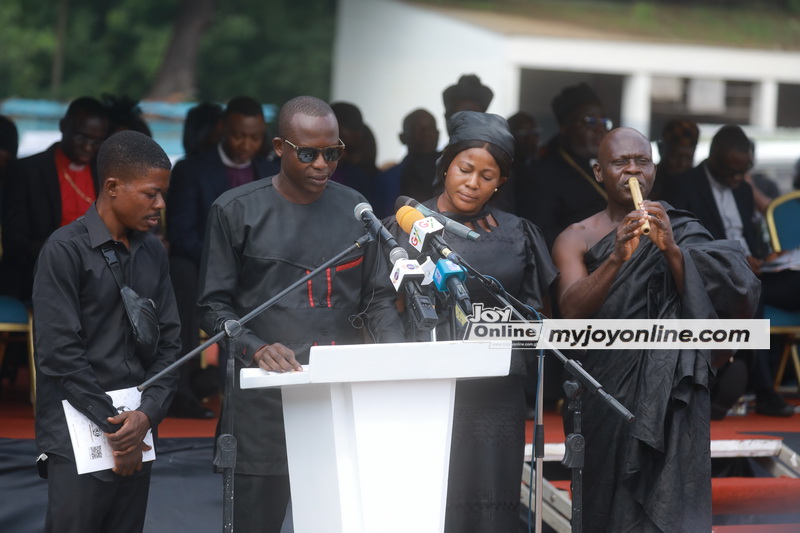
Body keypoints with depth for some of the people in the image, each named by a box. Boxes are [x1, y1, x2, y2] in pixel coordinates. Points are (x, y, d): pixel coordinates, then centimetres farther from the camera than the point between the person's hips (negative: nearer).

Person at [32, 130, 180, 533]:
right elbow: (59, 351, -12)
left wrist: (148, 414, -5)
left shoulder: (153, 253, 12)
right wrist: (112, 426, -10)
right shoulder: (65, 249, -8)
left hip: (137, 436, 6)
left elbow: (169, 340, 12)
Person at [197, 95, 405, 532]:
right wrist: (256, 349, -19)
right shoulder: (236, 210, 0)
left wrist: (397, 349, -5)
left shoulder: (353, 209, 10)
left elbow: (377, 299, 14)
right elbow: (213, 307, -1)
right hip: (263, 403, -3)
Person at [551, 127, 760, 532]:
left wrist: (671, 249, -23)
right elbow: (572, 310, -10)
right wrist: (617, 257, -26)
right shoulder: (577, 239, 7)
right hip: (604, 391, 1)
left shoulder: (683, 233, 7)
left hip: (667, 390, -1)